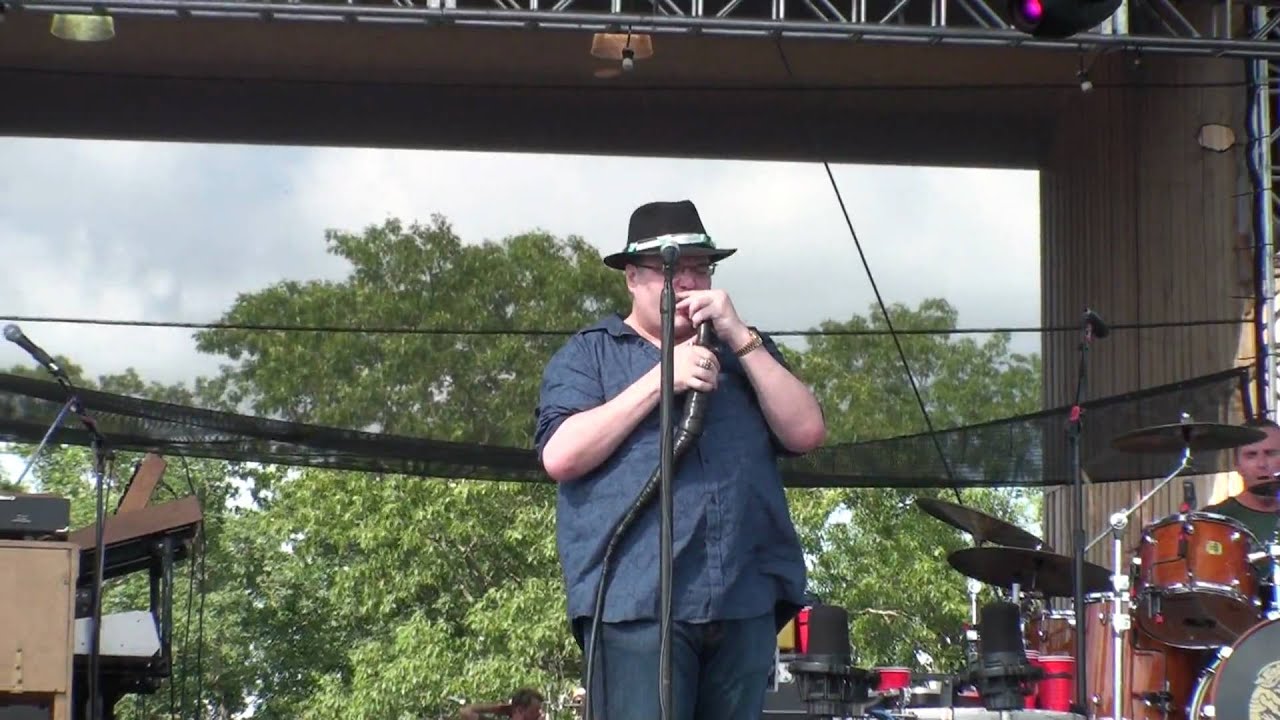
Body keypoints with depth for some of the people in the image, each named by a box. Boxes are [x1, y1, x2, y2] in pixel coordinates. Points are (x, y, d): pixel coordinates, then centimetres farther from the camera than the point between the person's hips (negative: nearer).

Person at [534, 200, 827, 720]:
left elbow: (807, 433, 8)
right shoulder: (588, 354, 12)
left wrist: (742, 340, -1)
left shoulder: (746, 351, 23)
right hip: (637, 601, -4)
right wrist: (661, 379, -8)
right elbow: (561, 457, -5)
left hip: (746, 603, 4)